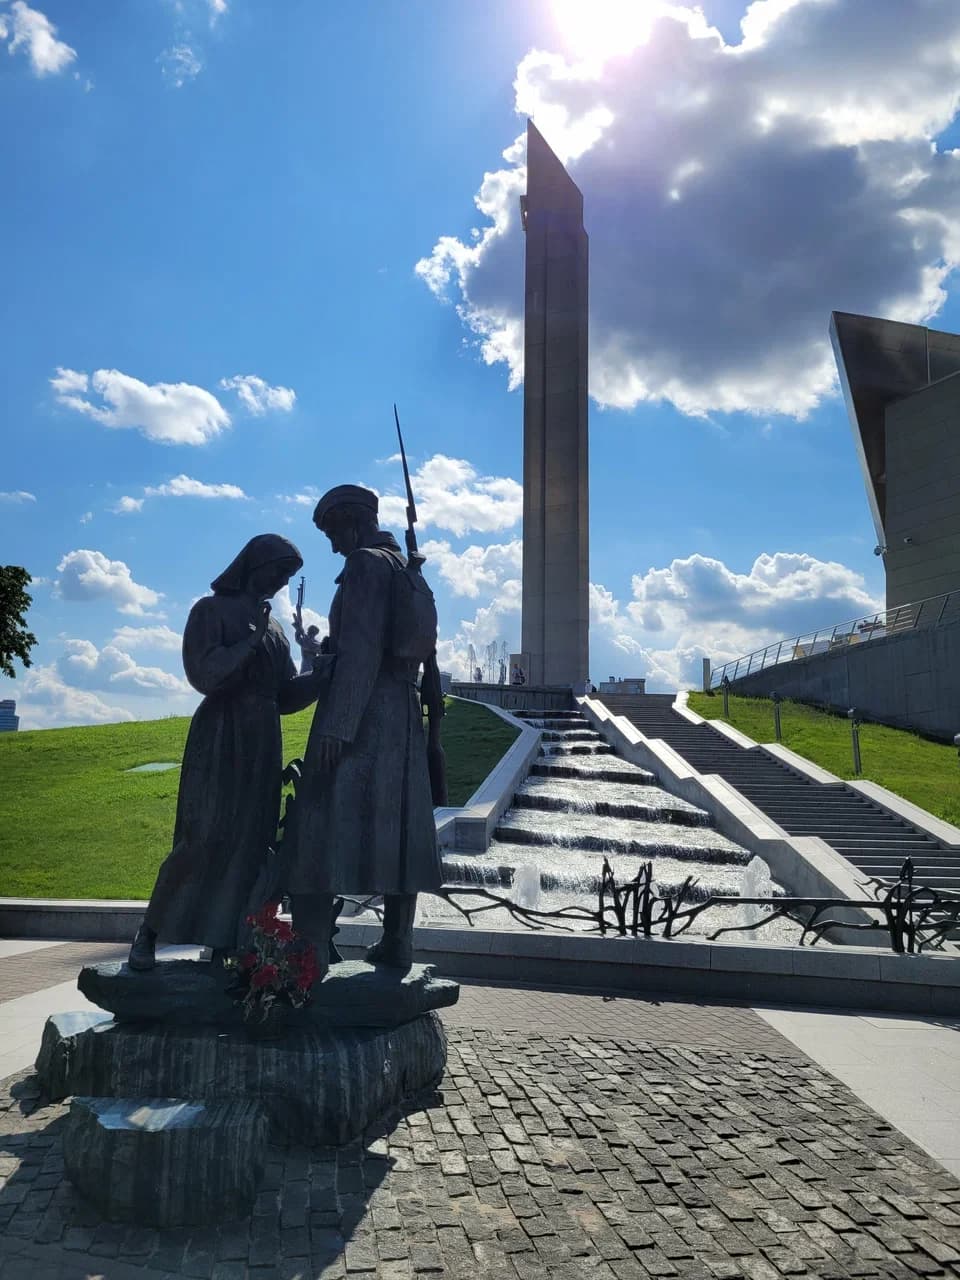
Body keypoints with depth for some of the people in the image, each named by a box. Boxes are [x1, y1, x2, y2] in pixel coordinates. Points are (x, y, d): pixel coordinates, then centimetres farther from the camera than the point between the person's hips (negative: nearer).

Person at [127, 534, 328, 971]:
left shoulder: (274, 627, 17)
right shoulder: (211, 610, 1)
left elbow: (285, 696, 14)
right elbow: (205, 674, -11)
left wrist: (323, 674, -2)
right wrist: (252, 638, -13)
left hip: (261, 747, 6)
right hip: (220, 739, -6)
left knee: (251, 841, 0)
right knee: (205, 839, -13)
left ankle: (223, 941, 5)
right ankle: (148, 932, 1)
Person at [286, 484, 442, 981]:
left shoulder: (366, 564, -8)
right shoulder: (404, 570, 18)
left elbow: (360, 649, -19)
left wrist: (337, 725, -23)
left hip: (359, 712, -9)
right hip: (400, 713, 9)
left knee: (325, 826, -9)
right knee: (393, 827, 9)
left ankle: (310, 953, -10)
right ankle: (397, 943, 13)